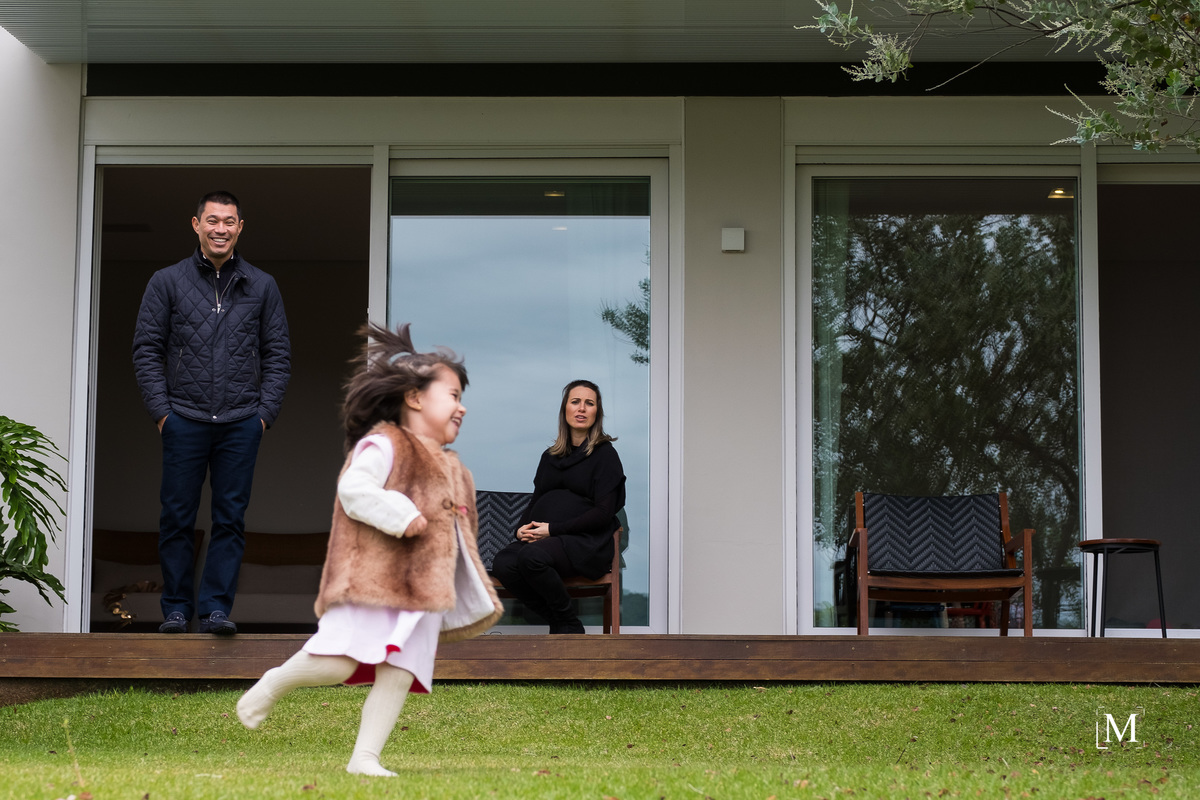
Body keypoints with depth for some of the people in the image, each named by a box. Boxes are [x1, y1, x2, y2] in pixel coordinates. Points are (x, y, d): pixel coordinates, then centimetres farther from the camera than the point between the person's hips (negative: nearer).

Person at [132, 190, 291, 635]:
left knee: (230, 519, 2)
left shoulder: (261, 287, 9)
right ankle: (176, 608, 14)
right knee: (177, 518, 3)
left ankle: (216, 607, 7)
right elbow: (147, 349, 4)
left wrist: (266, 411, 0)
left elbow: (278, 353, 9)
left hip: (241, 423, 1)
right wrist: (160, 410, -4)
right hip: (184, 421, -1)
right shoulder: (167, 282, 5)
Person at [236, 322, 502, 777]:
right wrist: (402, 516, -24)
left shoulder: (451, 471, 23)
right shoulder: (383, 445, -4)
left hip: (421, 588, 8)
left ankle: (365, 757, 1)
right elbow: (353, 489, -19)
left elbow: (455, 535, 28)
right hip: (372, 578, -7)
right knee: (338, 663, -13)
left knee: (398, 674, -3)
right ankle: (272, 685, 13)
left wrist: (475, 598, 24)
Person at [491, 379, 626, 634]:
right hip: (543, 539, 5)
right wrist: (522, 528, 1)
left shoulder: (605, 454, 4)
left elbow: (603, 513, -5)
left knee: (532, 556, -36)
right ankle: (558, 623, -12)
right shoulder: (550, 456, 23)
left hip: (587, 543, -5)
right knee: (502, 564, -27)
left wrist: (553, 529, -12)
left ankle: (568, 624, -15)